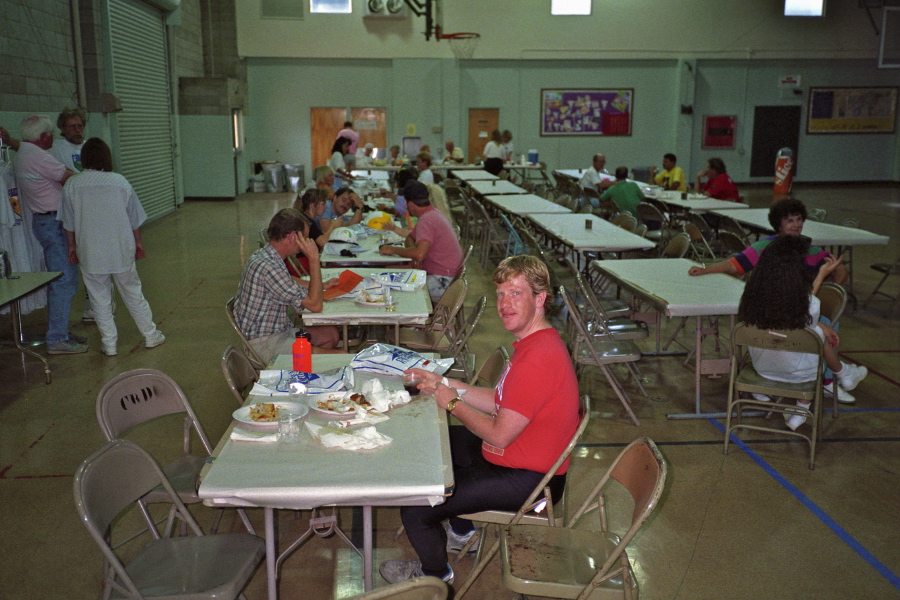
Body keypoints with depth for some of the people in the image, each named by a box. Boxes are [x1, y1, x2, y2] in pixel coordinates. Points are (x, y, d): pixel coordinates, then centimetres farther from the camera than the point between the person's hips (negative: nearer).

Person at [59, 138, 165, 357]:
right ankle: (151, 336, 21)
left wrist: (72, 246, 15)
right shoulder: (120, 182, -5)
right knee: (132, 293, 13)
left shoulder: (71, 185, -5)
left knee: (100, 299, 9)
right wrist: (138, 242, 15)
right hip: (121, 249, 1)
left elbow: (69, 223, 2)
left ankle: (109, 344, 14)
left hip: (90, 254, 0)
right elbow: (134, 218, 2)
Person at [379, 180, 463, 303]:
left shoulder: (426, 220, -20)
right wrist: (395, 229, 38)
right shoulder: (434, 213, 13)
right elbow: (414, 236, 34)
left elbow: (420, 254, -33)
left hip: (442, 282, -10)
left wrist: (393, 249, -20)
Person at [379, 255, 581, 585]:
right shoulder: (536, 342, 3)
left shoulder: (537, 360, -30)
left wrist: (453, 403, -11)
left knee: (414, 508, -13)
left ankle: (435, 574, 19)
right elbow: (499, 403, 9)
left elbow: (499, 435, -25)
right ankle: (460, 531, 39)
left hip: (527, 480, -11)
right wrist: (444, 383, 3)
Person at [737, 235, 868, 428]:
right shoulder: (811, 304, -27)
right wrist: (822, 274, 10)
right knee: (819, 333, 19)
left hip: (761, 368, 3)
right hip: (797, 374, -3)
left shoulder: (754, 296, -19)